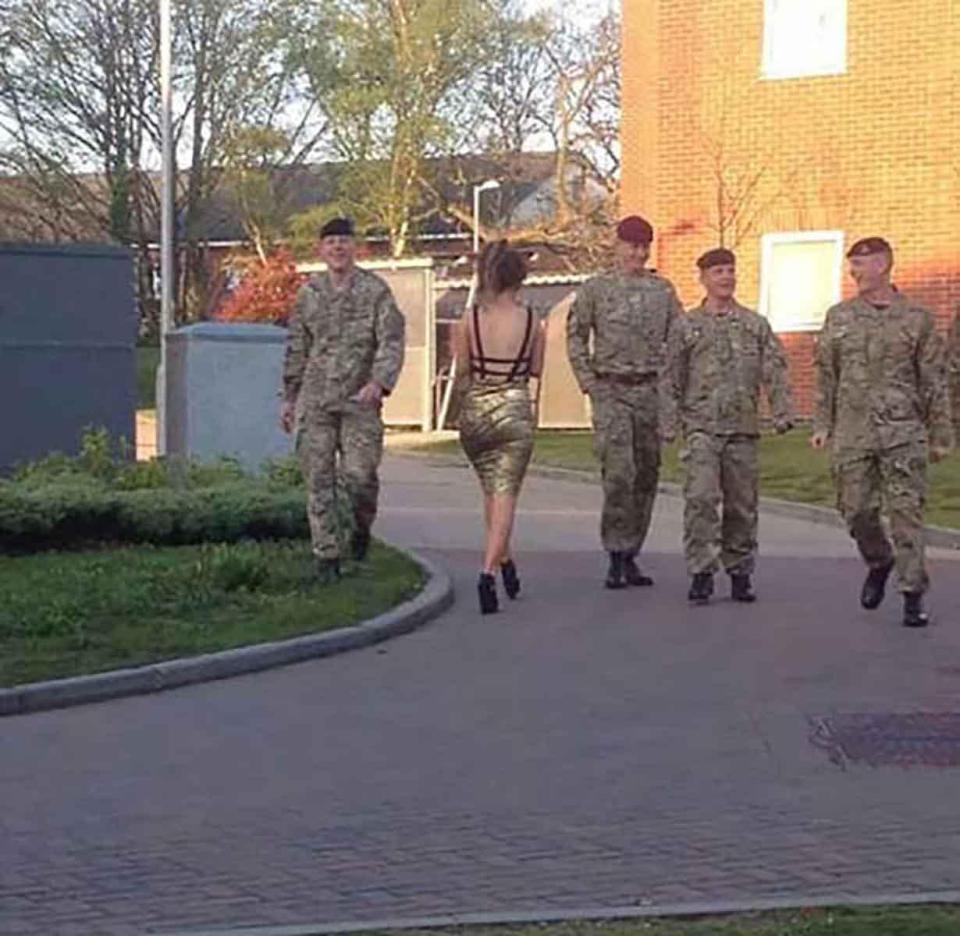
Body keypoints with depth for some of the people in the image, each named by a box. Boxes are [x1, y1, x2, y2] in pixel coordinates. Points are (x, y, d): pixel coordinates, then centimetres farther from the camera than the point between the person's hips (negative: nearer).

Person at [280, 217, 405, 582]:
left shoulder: (375, 290, 1)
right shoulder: (309, 292, 11)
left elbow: (392, 342, -6)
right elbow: (297, 348, 18)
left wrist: (379, 382, -23)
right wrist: (289, 397, 16)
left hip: (359, 401, -3)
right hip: (315, 401, 3)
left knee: (360, 476, -10)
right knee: (318, 480, -1)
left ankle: (362, 527, 21)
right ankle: (326, 555, 7)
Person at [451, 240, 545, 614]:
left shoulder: (468, 320, -5)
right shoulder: (531, 321, -5)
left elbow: (462, 369, 0)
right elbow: (536, 369, 4)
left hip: (475, 410, 2)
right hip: (514, 410, -2)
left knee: (491, 490, 21)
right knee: (505, 494, 0)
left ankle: (505, 563, 31)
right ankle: (489, 572, -16)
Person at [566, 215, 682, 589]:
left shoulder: (663, 290, 10)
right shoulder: (595, 289, 3)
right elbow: (576, 338, 5)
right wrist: (590, 385, -4)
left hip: (651, 390, 3)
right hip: (611, 391, -3)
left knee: (646, 475, 5)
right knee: (619, 472, -15)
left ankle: (630, 556, 15)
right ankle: (616, 557, -8)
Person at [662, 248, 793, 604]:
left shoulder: (756, 324, 10)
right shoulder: (687, 326, 7)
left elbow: (775, 370, 6)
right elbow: (672, 380, 7)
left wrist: (782, 411, -7)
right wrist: (669, 424, 1)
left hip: (743, 427, 2)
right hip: (702, 427, -2)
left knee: (742, 504, 7)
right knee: (701, 498, -14)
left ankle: (739, 572, 19)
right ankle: (702, 573, -8)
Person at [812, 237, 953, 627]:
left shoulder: (917, 319, 3)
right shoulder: (839, 317, 10)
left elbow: (934, 382, 4)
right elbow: (826, 375, 13)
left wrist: (940, 434, 2)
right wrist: (822, 424, 8)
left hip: (903, 433, -3)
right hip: (852, 433, 3)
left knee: (906, 512, -5)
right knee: (856, 509, 3)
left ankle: (913, 595, 1)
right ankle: (879, 562, 32)